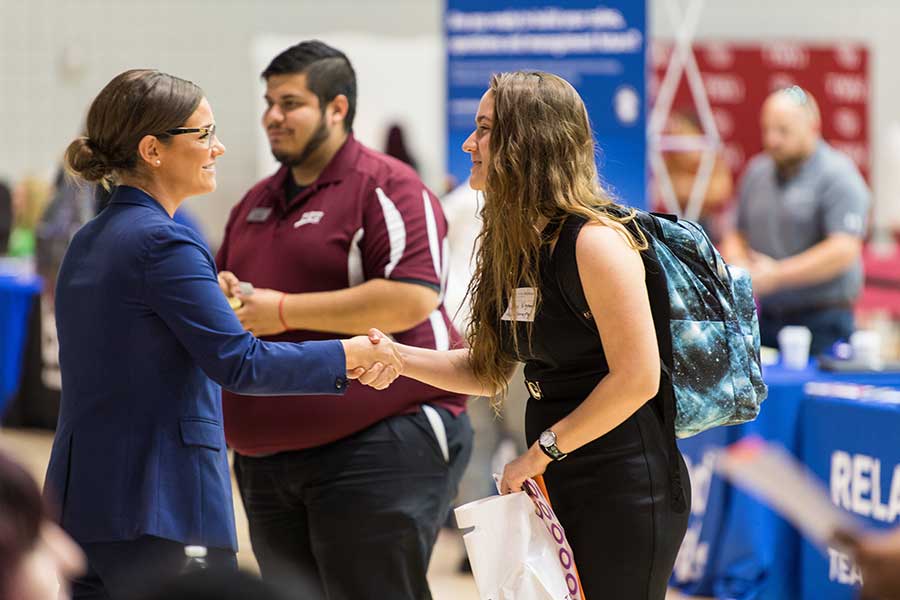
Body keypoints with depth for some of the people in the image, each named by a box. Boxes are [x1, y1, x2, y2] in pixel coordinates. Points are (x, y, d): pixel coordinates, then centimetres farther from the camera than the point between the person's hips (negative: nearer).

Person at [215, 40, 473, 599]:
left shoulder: (387, 187, -8)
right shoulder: (257, 202, 18)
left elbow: (412, 298, -21)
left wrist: (285, 311, -18)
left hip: (378, 450, -8)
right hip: (268, 457, 8)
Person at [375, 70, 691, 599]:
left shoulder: (597, 238, -17)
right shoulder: (512, 243, 10)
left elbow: (637, 379, -21)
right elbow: (490, 371, 13)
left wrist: (541, 452, -15)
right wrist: (395, 356, -2)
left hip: (625, 489, -8)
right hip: (556, 486, 8)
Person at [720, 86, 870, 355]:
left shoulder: (837, 176, -7)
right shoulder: (756, 173, 14)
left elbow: (844, 250, -16)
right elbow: (736, 235, 22)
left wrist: (776, 275, -17)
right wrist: (738, 266, -2)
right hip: (765, 320, 6)